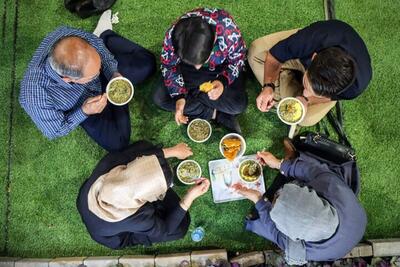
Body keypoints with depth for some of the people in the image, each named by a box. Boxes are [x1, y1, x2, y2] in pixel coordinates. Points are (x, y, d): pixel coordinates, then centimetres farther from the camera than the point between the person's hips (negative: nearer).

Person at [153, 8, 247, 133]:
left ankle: (193, 93, -6)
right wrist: (179, 96, -28)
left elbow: (238, 60, -18)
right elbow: (169, 67, -14)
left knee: (239, 105, -24)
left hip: (223, 68, -2)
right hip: (187, 67, 2)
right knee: (159, 98, -16)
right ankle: (215, 114, -12)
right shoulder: (173, 36, -34)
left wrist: (224, 81, -36)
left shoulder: (230, 33, -39)